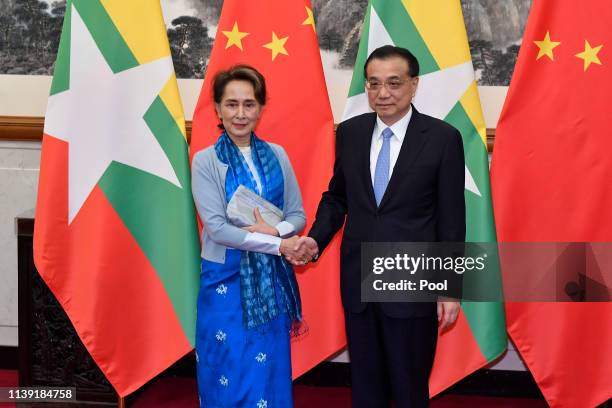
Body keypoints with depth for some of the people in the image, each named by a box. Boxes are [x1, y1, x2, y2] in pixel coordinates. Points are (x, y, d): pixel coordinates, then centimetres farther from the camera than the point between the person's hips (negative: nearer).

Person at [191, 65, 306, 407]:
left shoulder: (277, 155, 4)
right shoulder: (206, 161, -7)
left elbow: (298, 215, 5)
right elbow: (217, 228, -14)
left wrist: (275, 230, -17)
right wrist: (277, 245, -17)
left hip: (272, 279, 3)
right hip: (227, 279, -3)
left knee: (270, 373, 11)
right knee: (231, 376, 6)